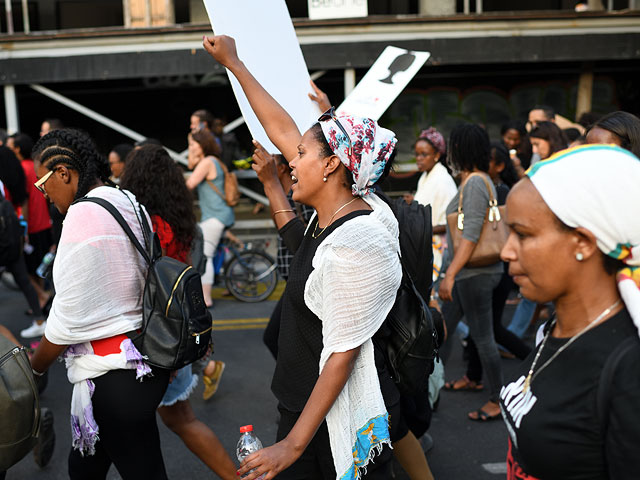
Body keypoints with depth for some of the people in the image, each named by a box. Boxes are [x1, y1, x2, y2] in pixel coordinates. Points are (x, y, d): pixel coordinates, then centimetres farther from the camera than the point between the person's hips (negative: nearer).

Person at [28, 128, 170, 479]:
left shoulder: (83, 215, -18)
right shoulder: (131, 204, 8)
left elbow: (69, 319, -16)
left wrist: (33, 368, 1)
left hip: (114, 377, -8)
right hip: (146, 360, 8)